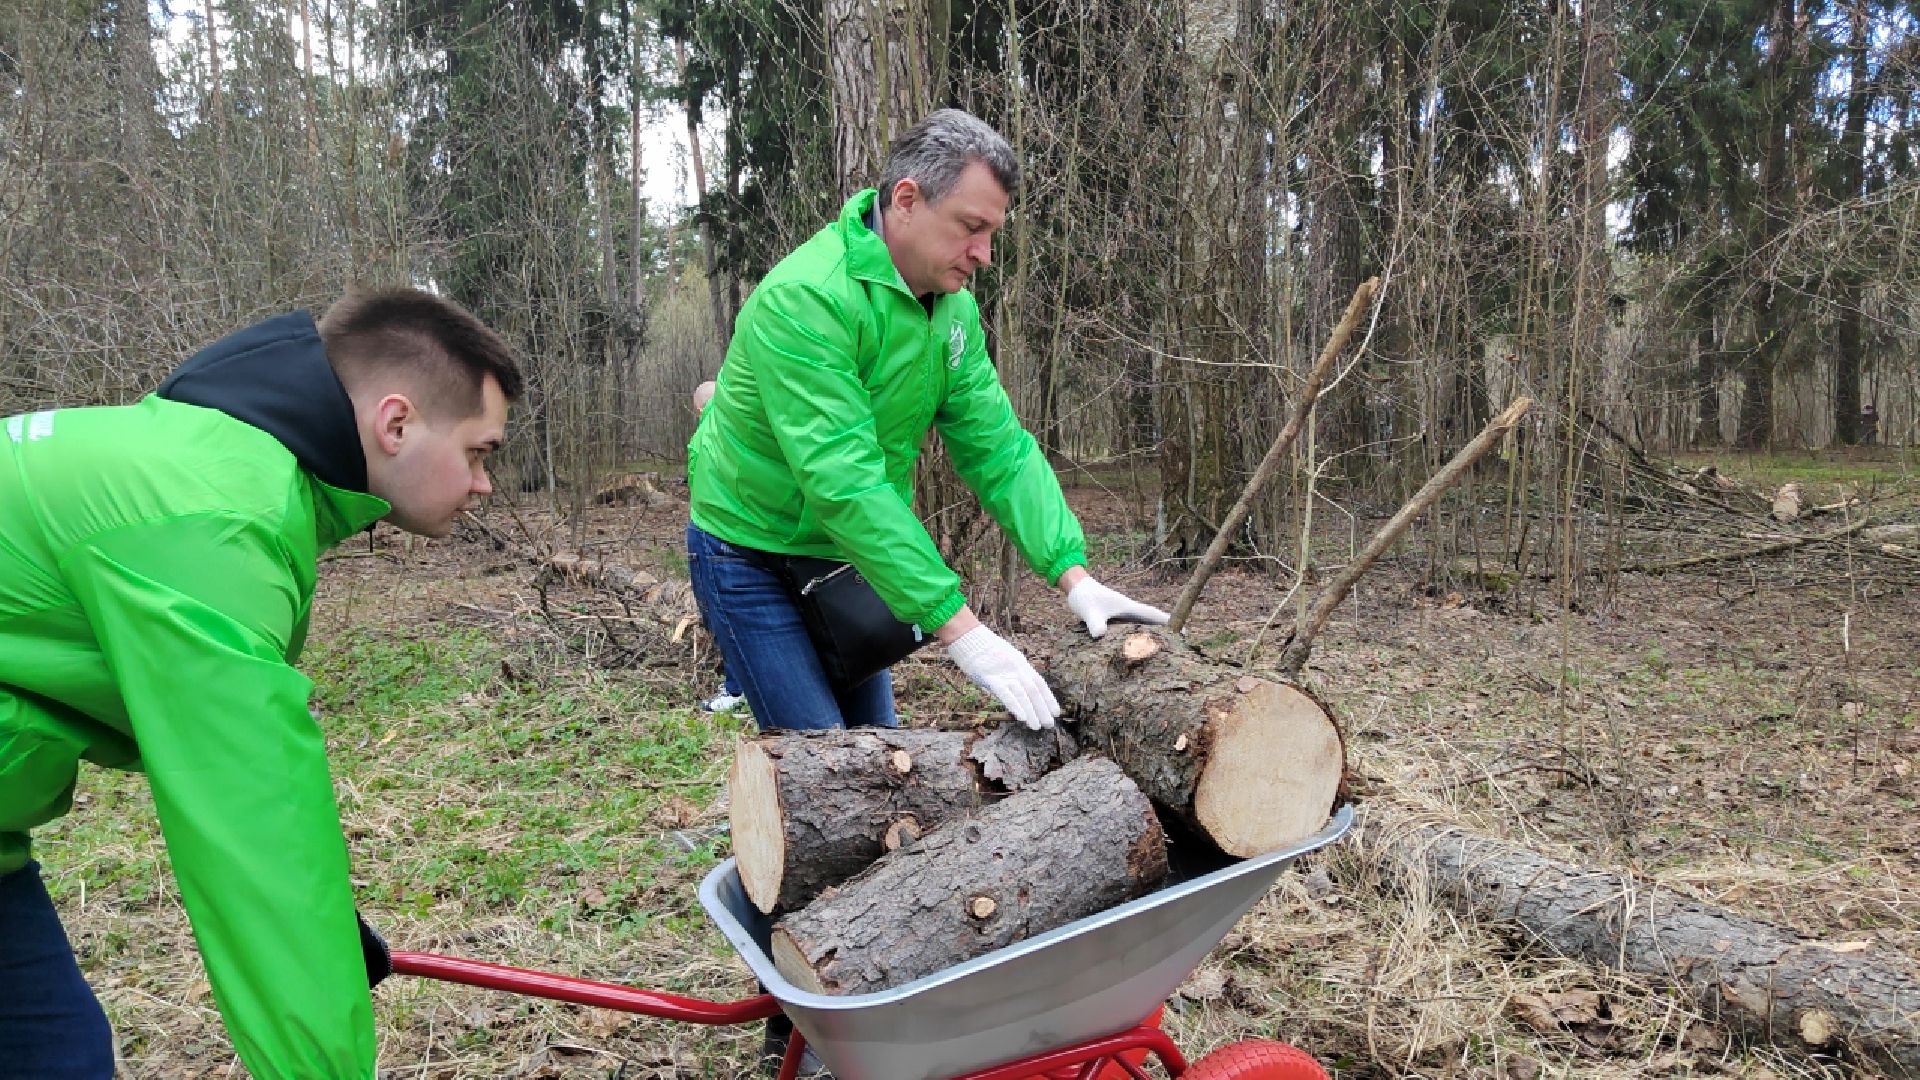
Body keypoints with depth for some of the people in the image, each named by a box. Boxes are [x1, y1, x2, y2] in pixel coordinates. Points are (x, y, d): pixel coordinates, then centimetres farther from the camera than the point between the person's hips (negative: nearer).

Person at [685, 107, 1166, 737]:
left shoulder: (953, 308, -5)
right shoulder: (804, 299, -30)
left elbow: (997, 449, -5)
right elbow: (843, 481, -36)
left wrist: (1075, 577, -18)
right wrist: (961, 632, -38)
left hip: (844, 554, 7)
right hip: (752, 558, -7)